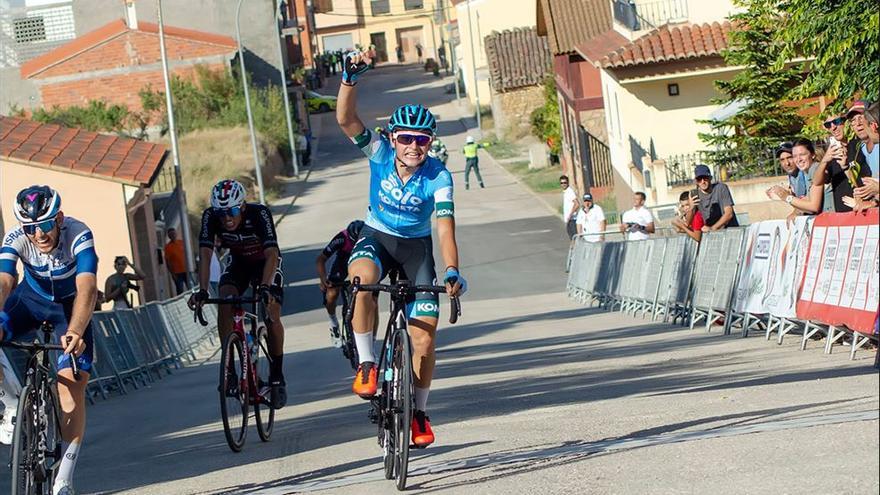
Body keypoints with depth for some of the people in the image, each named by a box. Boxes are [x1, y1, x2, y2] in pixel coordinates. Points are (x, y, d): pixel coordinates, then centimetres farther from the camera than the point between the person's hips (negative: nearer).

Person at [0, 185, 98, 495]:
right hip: (31, 299, 2)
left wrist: (75, 332, -62)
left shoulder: (79, 235, -34)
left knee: (73, 385, -17)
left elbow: (87, 288, -45)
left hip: (70, 305, -2)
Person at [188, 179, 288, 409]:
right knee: (224, 303, -25)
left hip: (265, 263, -2)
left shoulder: (259, 213, -35)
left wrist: (265, 287, -58)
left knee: (272, 314, -19)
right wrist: (202, 291, -47)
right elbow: (205, 254, -33)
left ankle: (276, 377, -3)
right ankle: (229, 368, -17)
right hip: (238, 263, 2)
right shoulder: (211, 216, -27)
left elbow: (271, 254, -44)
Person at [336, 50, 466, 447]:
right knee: (362, 277, -37)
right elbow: (345, 119, -31)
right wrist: (351, 78, -47)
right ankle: (366, 364, -23)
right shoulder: (380, 153, -18)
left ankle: (419, 411, 14)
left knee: (424, 335, -9)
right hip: (376, 238, 0)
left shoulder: (438, 176, -22)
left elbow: (445, 228, -30)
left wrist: (452, 272, -46)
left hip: (416, 247, 0)